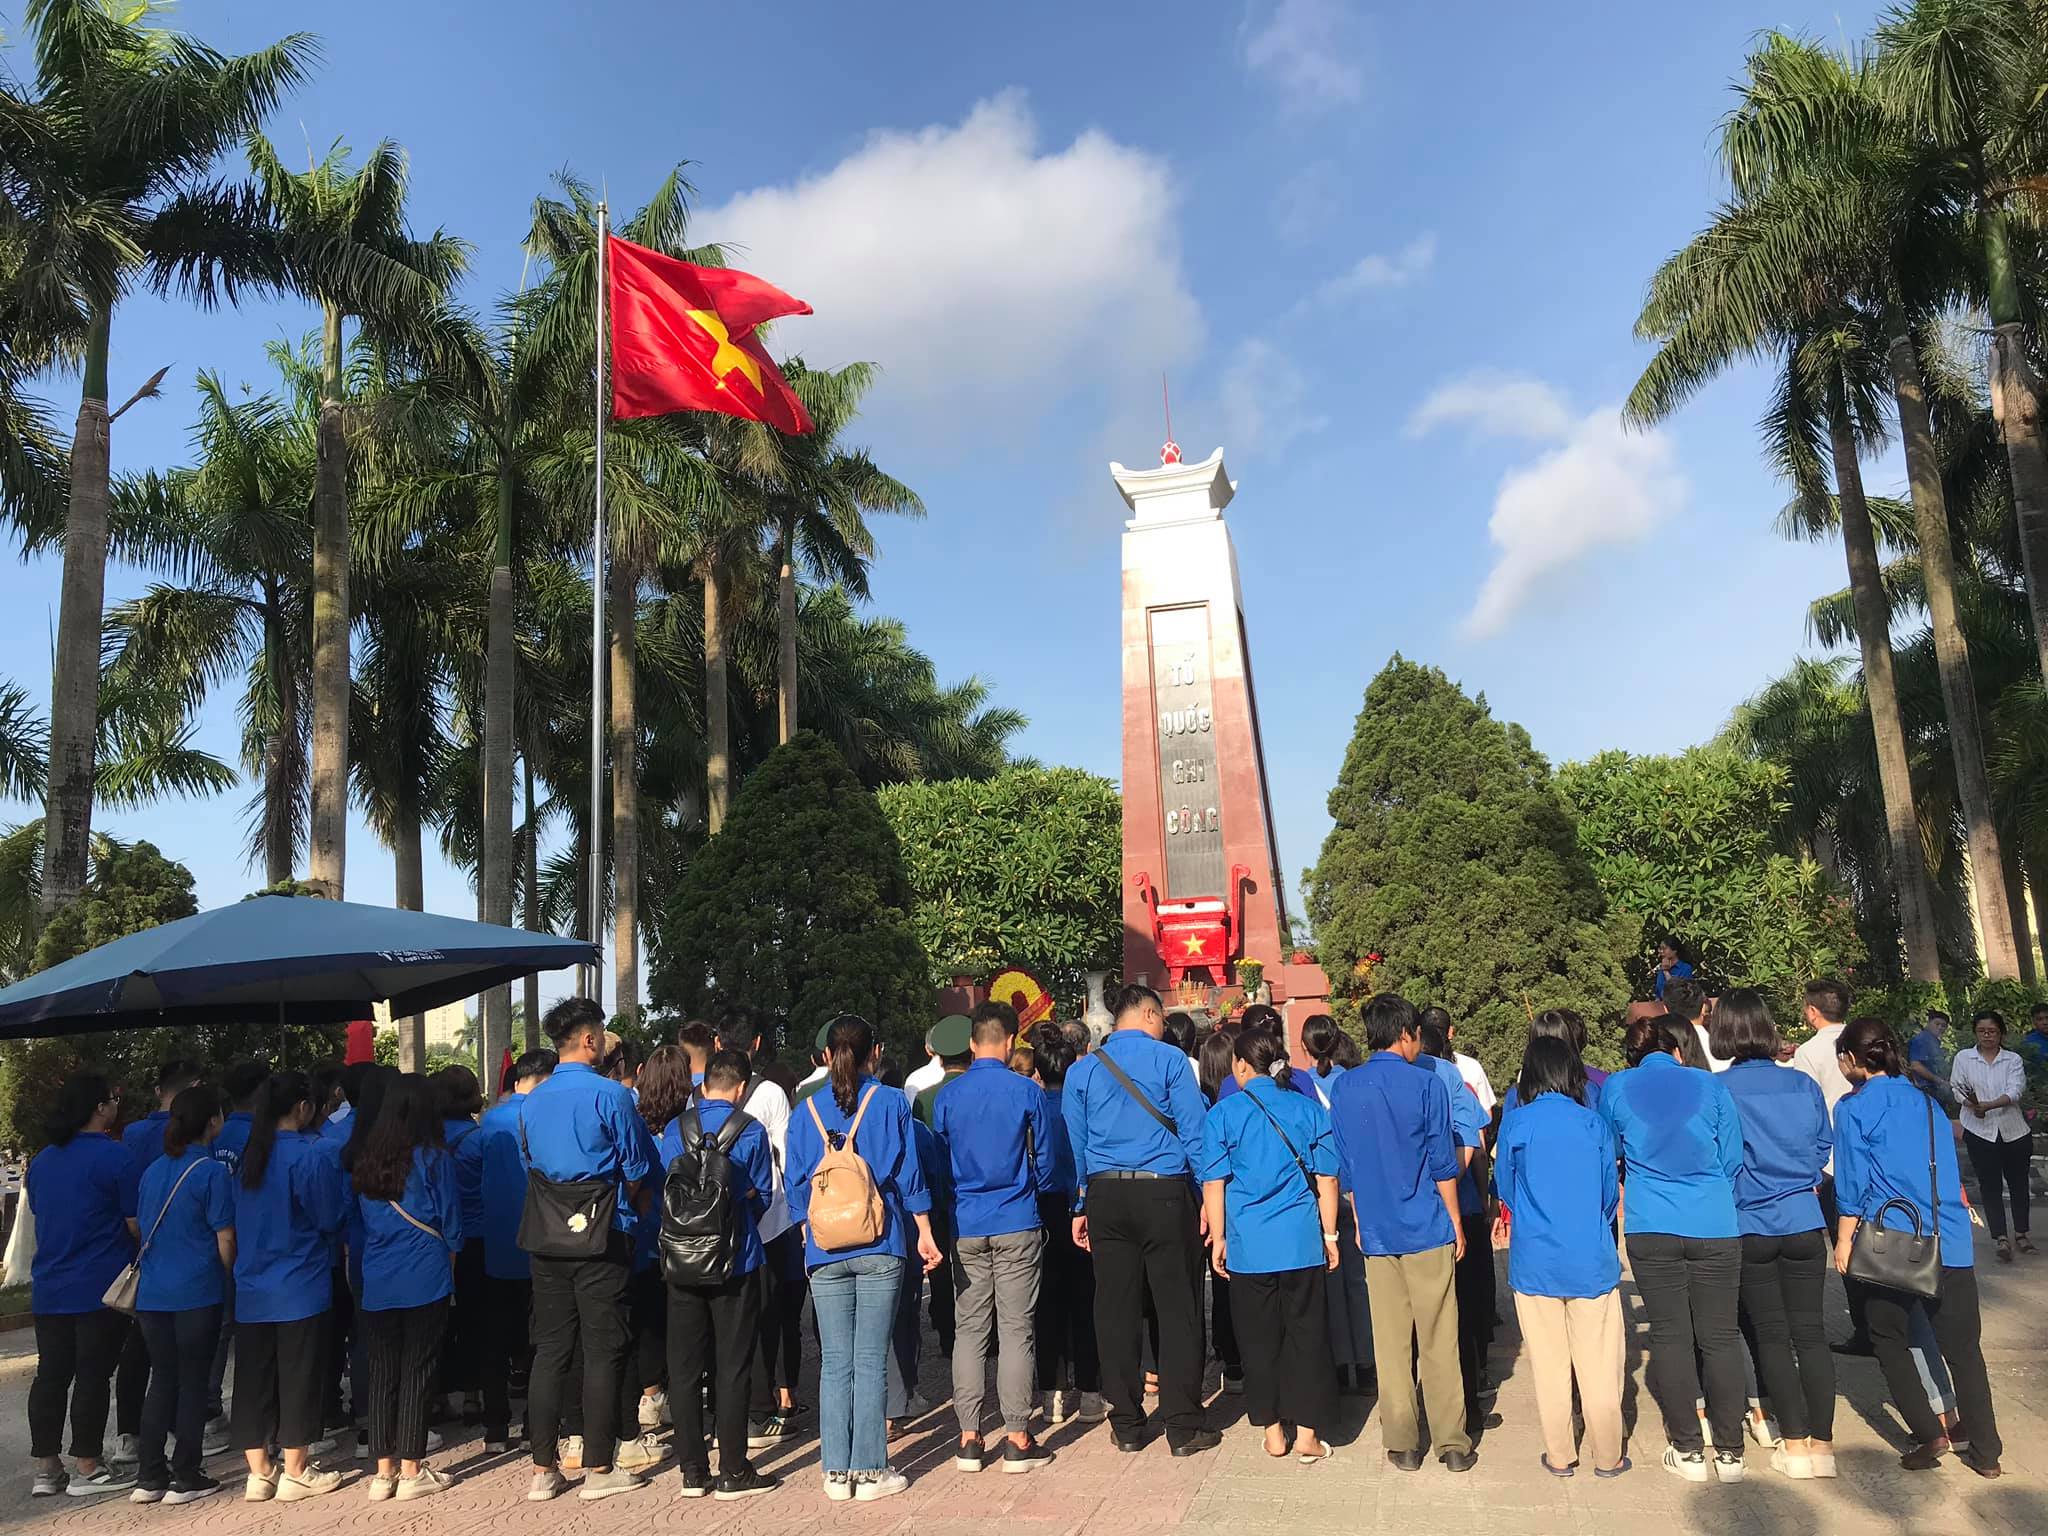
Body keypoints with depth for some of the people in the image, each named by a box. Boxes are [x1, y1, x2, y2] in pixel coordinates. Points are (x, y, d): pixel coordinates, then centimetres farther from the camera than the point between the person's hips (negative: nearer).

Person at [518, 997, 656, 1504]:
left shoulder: (532, 1100, 6)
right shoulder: (610, 1094, -12)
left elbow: (529, 1164, 15)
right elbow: (636, 1169, -6)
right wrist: (634, 1203, 14)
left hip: (546, 1238, 6)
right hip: (601, 1235, -5)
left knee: (549, 1349, 11)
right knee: (602, 1351, 2)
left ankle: (543, 1469, 15)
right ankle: (598, 1469, 6)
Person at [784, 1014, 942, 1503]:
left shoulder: (805, 1111, 7)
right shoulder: (891, 1102, -2)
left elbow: (796, 1184, 10)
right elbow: (909, 1173, -1)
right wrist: (924, 1234, 5)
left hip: (825, 1249, 2)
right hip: (880, 1246, -2)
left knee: (834, 1363, 7)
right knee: (871, 1361, 2)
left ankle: (837, 1472, 11)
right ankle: (870, 1470, 6)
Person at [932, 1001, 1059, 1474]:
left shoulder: (946, 1095, 0)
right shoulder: (1028, 1092, -6)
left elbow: (938, 1162, 9)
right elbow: (1045, 1162, 2)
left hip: (965, 1226, 2)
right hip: (1017, 1225, -2)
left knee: (969, 1331, 8)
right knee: (1016, 1331, 3)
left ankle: (968, 1438, 11)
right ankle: (1017, 1439, 7)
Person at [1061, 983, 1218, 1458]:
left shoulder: (1082, 1069, 8)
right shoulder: (1170, 1059, -3)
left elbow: (1075, 1143, 9)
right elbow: (1193, 1131, -5)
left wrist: (1081, 1207, 15)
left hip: (1105, 1194, 4)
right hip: (1164, 1193, -3)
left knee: (1116, 1309, 9)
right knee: (1177, 1308, 4)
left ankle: (1127, 1425, 16)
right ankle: (1183, 1427, 7)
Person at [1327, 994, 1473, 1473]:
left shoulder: (1343, 1088, 3)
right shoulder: (1426, 1084, -7)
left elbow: (1343, 1165, 8)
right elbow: (1443, 1163, -4)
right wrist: (1456, 1223, 6)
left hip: (1376, 1234, 3)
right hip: (1428, 1233, -3)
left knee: (1390, 1344, 8)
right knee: (1439, 1342, 5)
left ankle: (1402, 1443, 14)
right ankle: (1452, 1443, 12)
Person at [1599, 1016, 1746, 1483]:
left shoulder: (1615, 1089, 3)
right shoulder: (1710, 1086, 3)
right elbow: (1732, 1160, 9)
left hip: (1652, 1230, -1)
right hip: (1715, 1229, 1)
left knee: (1670, 1336, 7)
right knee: (1720, 1336, 9)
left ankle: (1688, 1451, 12)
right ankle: (1730, 1452, 15)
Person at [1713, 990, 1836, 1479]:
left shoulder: (1718, 1090, -12)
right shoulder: (1804, 1085, -1)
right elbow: (1824, 1148, 9)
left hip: (1750, 1228, -2)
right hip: (1804, 1224, 2)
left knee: (1771, 1335, 8)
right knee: (1810, 1332, 9)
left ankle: (1795, 1445, 10)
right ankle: (1822, 1444, 9)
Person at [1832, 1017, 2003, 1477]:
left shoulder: (1853, 1108, -4)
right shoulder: (1926, 1102, 13)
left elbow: (1851, 1183, -6)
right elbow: (1949, 1169, 21)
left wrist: (1844, 1241, 1)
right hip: (1951, 1241, 5)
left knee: (1888, 1337, 12)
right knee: (1962, 1345, 10)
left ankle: (1928, 1434, 4)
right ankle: (1986, 1451, 12)